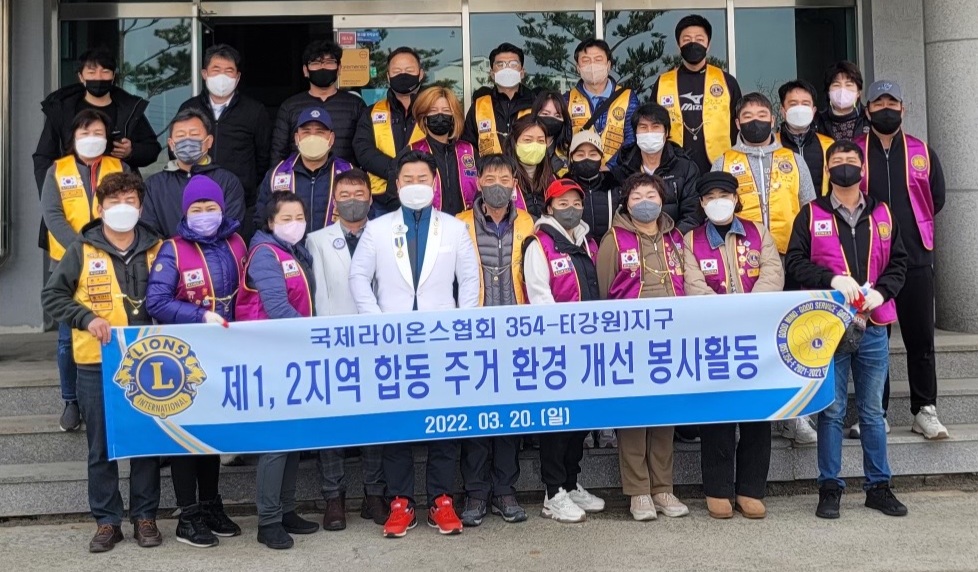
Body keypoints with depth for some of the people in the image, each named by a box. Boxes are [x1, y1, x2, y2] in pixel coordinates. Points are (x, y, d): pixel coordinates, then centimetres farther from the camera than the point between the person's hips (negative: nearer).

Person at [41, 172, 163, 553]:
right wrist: (86, 318, -11)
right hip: (96, 363, -1)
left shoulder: (156, 249, 5)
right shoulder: (82, 250, 1)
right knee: (101, 446, 7)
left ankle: (145, 516, 19)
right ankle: (107, 521, 18)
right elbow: (52, 295, 3)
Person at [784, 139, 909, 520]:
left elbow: (898, 262, 10)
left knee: (872, 411, 10)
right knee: (831, 410, 1)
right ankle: (830, 488, 9)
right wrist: (833, 279, -16)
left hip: (874, 325, 3)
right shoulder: (811, 215, 5)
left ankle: (878, 486, 21)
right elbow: (795, 261, -3)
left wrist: (881, 291, -8)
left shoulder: (882, 215, 13)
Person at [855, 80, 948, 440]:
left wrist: (912, 227, 13)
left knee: (920, 337, 2)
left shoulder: (923, 153, 10)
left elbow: (936, 198, 15)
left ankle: (925, 410, 10)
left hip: (916, 258, 1)